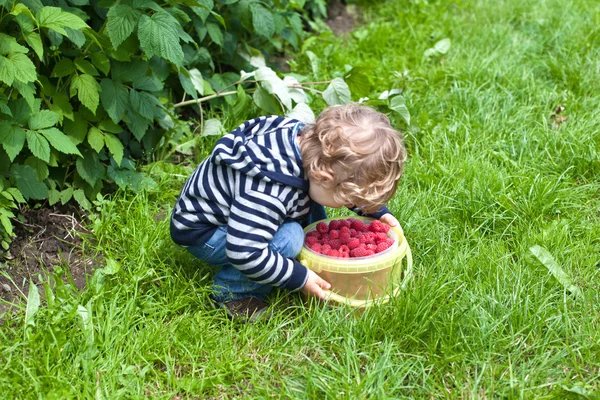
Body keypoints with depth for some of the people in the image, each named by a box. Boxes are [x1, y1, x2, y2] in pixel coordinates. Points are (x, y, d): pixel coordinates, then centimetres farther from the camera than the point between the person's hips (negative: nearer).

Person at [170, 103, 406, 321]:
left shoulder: (313, 143, -14)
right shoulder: (270, 189, -40)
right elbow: (244, 252, -38)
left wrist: (378, 210, 3)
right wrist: (300, 279, -27)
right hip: (200, 232, -8)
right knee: (288, 238, -28)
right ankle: (232, 292, -9)